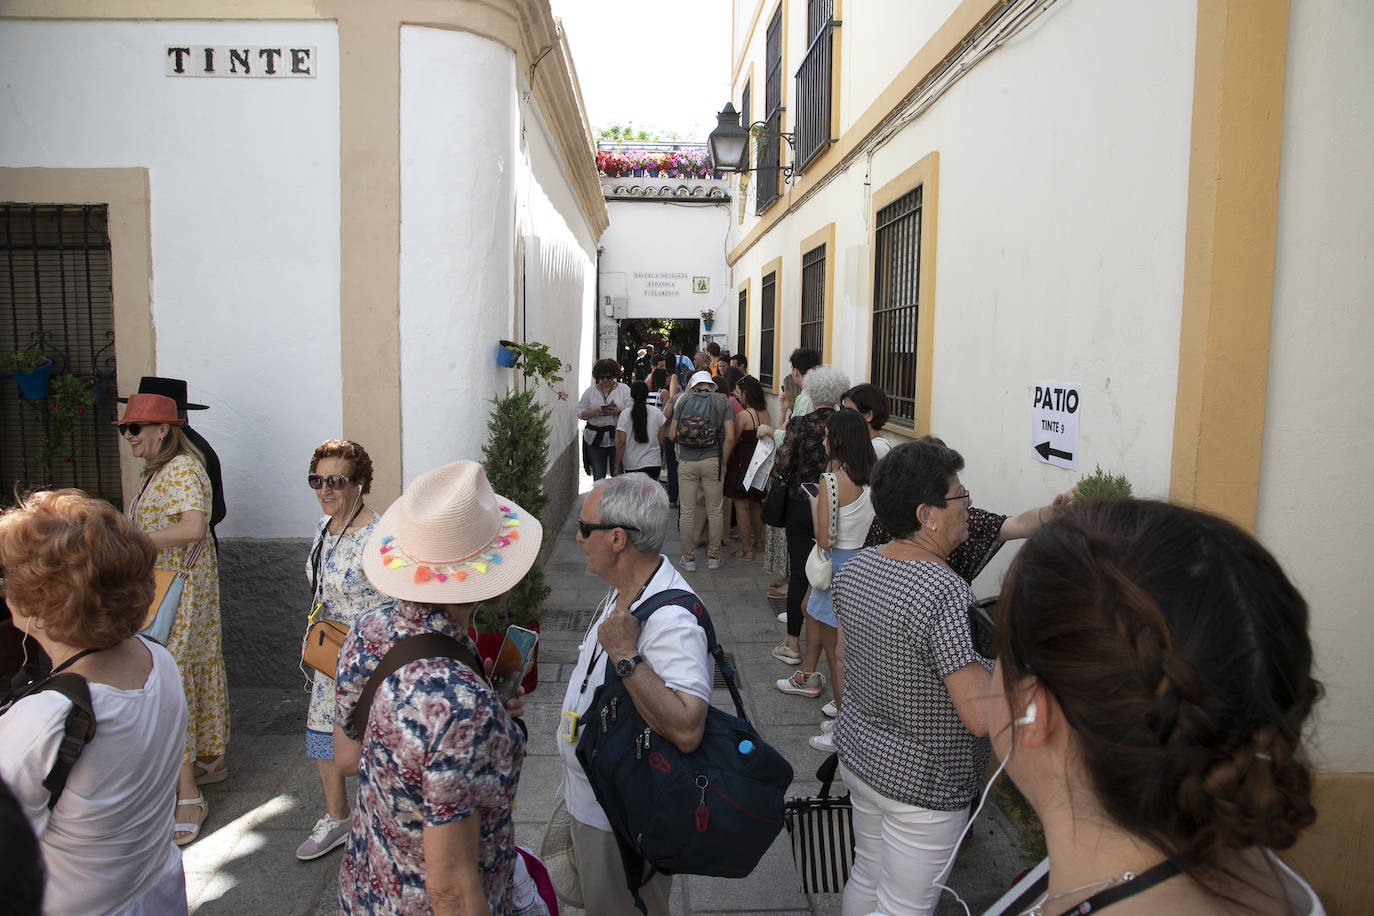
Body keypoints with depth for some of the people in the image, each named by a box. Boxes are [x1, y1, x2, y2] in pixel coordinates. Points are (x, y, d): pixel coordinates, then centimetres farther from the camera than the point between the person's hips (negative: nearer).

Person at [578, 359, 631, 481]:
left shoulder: (624, 389, 4)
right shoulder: (590, 391, 10)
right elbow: (580, 412, 7)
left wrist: (619, 412, -21)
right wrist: (594, 412, -12)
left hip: (617, 439, -2)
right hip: (595, 439, 2)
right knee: (598, 476, 5)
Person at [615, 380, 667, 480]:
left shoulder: (625, 415, -6)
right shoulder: (657, 413, -2)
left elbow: (621, 442, -10)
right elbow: (662, 441, 0)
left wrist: (617, 466, -3)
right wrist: (661, 460, 16)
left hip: (631, 465, 0)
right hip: (653, 464, 0)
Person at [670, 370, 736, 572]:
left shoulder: (683, 401, 6)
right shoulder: (723, 401, 2)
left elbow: (672, 435, 5)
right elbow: (730, 438, -6)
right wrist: (724, 463, 4)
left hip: (686, 462, 1)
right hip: (712, 461, -1)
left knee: (687, 512, 7)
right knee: (715, 511, 11)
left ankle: (689, 558, 15)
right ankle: (714, 556, 19)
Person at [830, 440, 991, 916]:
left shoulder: (853, 568, -4)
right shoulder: (947, 594, -29)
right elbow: (982, 717, -29)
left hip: (858, 752, 8)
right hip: (921, 783, -7)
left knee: (866, 875, 26)